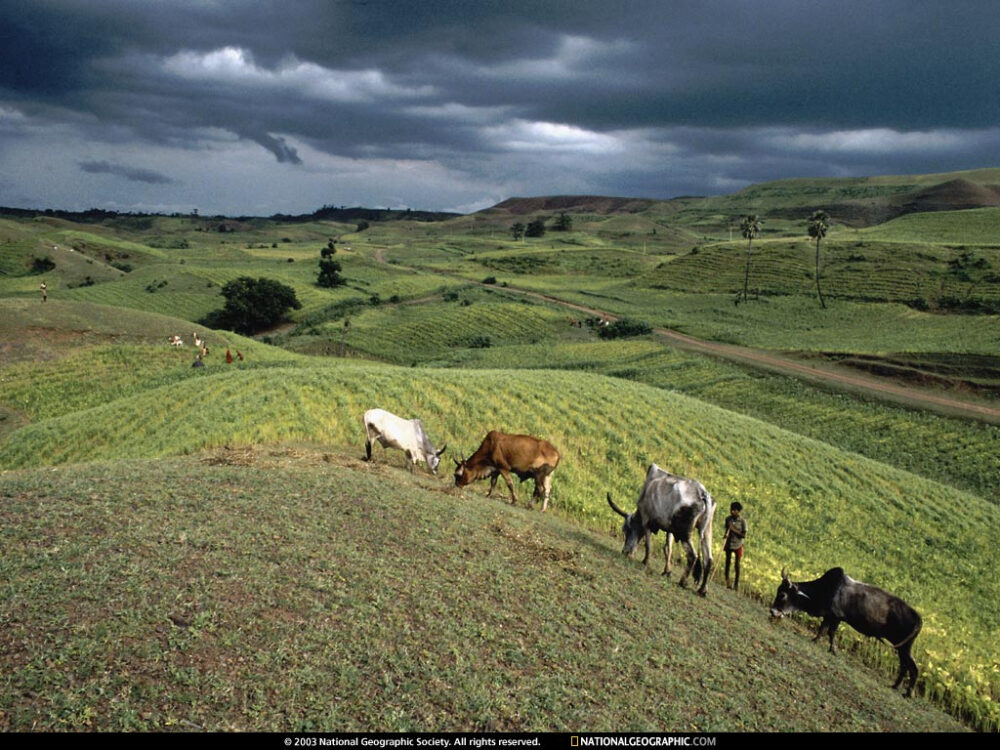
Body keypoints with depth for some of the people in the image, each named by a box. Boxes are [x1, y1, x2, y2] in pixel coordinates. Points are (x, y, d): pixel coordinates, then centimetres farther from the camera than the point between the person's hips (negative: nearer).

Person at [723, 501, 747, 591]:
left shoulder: (742, 521, -12)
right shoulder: (728, 519, -2)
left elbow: (744, 535, -13)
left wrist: (735, 530, -22)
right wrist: (725, 536, -5)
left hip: (738, 545, -3)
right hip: (729, 544, 3)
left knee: (737, 564, 1)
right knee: (728, 561, 5)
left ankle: (736, 583, 12)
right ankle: (727, 581, 16)